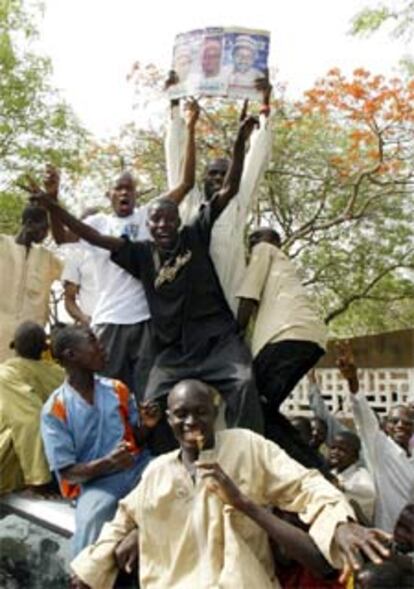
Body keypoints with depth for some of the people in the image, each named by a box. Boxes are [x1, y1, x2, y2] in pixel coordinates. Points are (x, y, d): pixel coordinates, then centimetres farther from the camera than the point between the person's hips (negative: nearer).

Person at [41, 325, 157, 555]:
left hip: (137, 467, 4)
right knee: (90, 521, -36)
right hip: (95, 481, -4)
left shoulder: (118, 389, 8)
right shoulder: (55, 410, -5)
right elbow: (67, 472, -7)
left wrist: (147, 426, -10)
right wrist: (107, 463, -25)